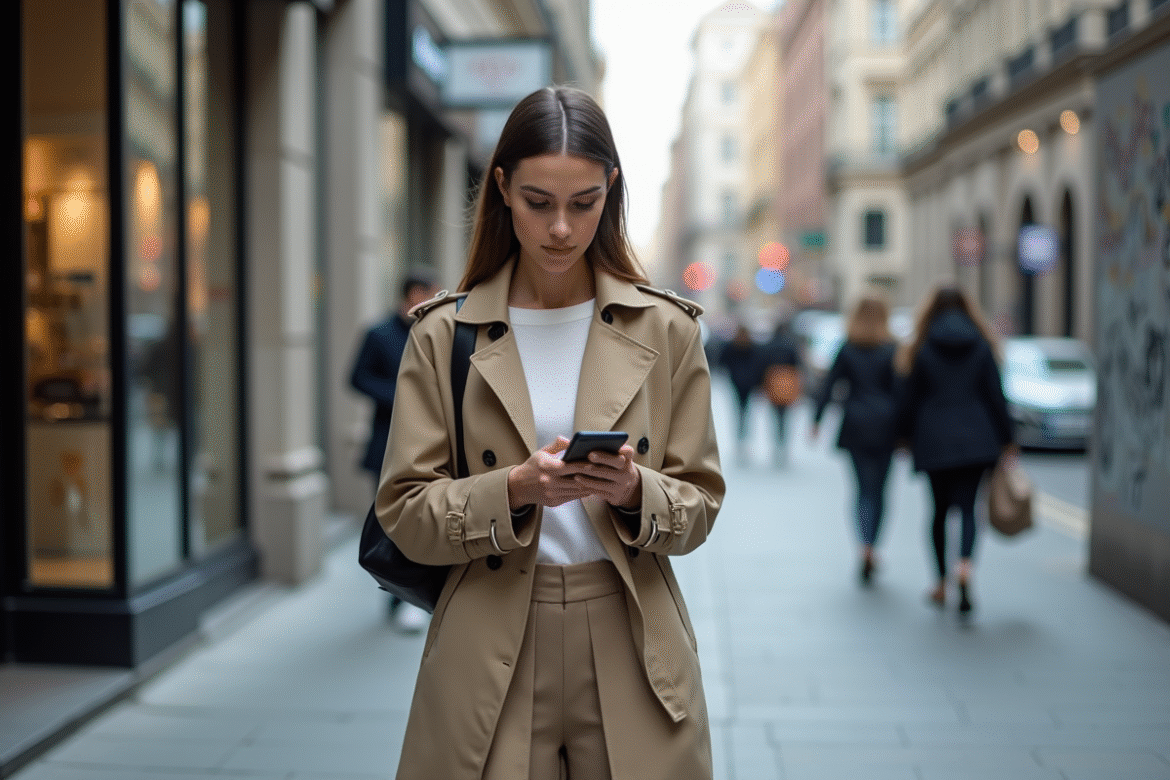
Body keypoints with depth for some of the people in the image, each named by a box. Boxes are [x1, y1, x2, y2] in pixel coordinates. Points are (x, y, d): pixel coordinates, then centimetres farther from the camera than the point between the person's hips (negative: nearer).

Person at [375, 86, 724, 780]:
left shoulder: (665, 329, 1)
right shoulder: (445, 334, -1)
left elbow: (698, 504, 3)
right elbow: (405, 514, -3)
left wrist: (632, 491, -17)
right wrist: (515, 489, -19)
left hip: (628, 645, 1)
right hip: (490, 662, 0)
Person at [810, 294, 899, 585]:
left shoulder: (846, 349, 1)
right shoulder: (891, 350, -4)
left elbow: (828, 385, 0)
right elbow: (899, 391, -6)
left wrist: (817, 420, 5)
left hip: (855, 426, 1)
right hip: (884, 425, -1)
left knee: (864, 487, 5)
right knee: (878, 489, 9)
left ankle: (866, 547, -13)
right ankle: (870, 547, 4)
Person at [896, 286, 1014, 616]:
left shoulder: (923, 349, -1)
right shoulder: (982, 346, 1)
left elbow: (910, 399, 2)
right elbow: (996, 396, 1)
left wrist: (905, 436, 15)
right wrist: (1006, 440, 6)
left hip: (934, 440, 0)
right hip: (975, 440, 0)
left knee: (940, 509, 12)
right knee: (967, 506, -1)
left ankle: (942, 583, 16)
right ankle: (964, 566, -28)